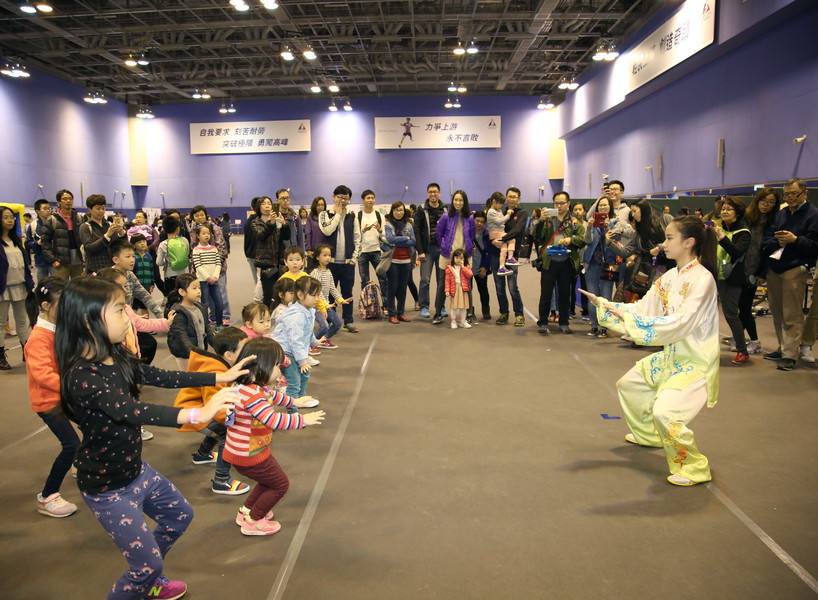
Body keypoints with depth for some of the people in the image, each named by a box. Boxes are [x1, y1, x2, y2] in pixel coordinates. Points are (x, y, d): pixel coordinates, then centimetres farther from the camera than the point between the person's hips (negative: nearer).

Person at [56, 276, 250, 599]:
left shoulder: (118, 358, -4)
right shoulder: (82, 377, -31)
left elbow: (163, 377, 4)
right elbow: (132, 412, -45)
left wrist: (222, 376, 4)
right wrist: (197, 414, -56)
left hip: (135, 470, 9)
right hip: (108, 488, -9)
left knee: (179, 515, 27)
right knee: (149, 563, 0)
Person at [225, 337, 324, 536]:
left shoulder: (256, 386, 1)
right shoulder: (252, 395, -33)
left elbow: (273, 395, 22)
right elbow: (274, 420, -40)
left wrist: (294, 402, 28)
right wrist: (302, 420, -29)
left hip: (249, 451, 10)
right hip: (248, 456, -10)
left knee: (271, 479, 27)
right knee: (280, 484, 7)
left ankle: (246, 511, 38)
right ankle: (253, 522, 19)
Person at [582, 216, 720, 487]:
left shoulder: (702, 279, -23)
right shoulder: (671, 277, 3)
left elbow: (678, 323, -31)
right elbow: (643, 307, 5)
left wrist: (629, 318, -33)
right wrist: (603, 304, -3)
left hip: (696, 362, -9)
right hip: (671, 355, 9)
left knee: (664, 412, -25)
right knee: (628, 384, 23)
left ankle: (695, 468, -1)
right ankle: (649, 435, 45)